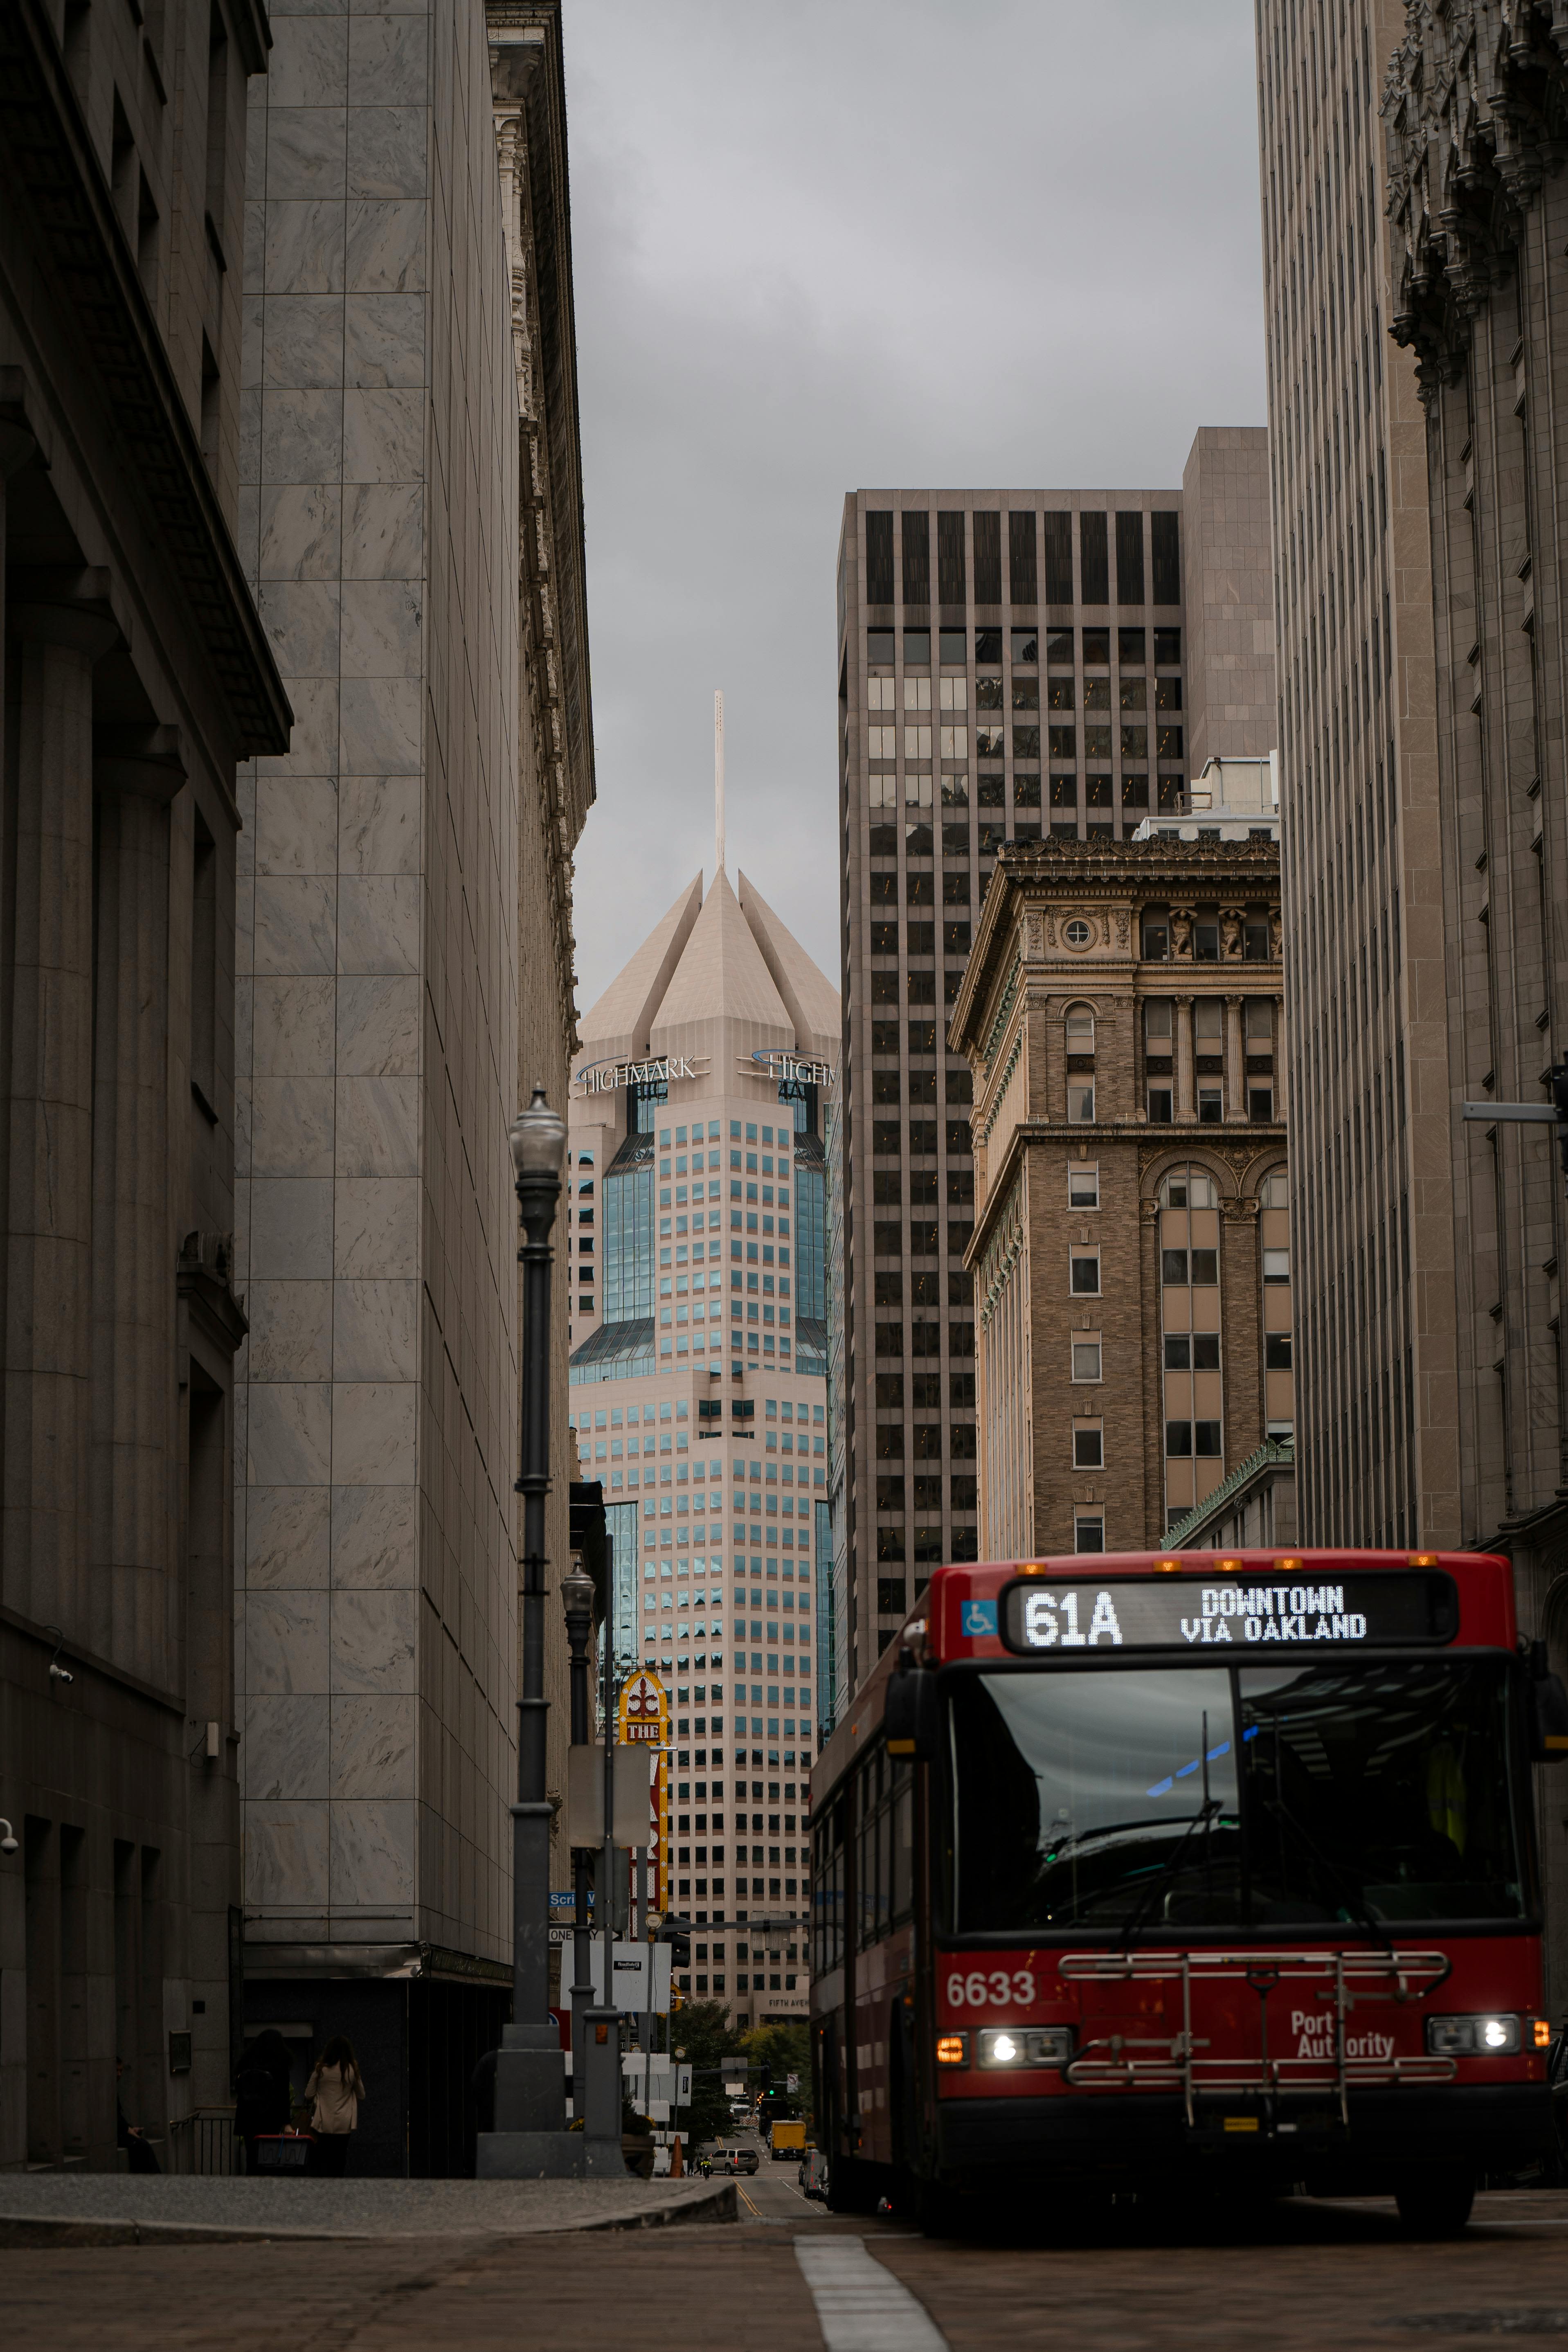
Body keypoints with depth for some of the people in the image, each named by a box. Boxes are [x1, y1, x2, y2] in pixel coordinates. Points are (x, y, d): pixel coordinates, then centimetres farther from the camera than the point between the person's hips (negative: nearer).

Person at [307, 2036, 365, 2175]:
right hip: (343, 2124, 0)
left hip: (324, 2123, 0)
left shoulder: (321, 2068, -5)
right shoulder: (352, 2070, -4)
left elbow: (309, 2094, 1)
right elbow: (362, 2095, 9)